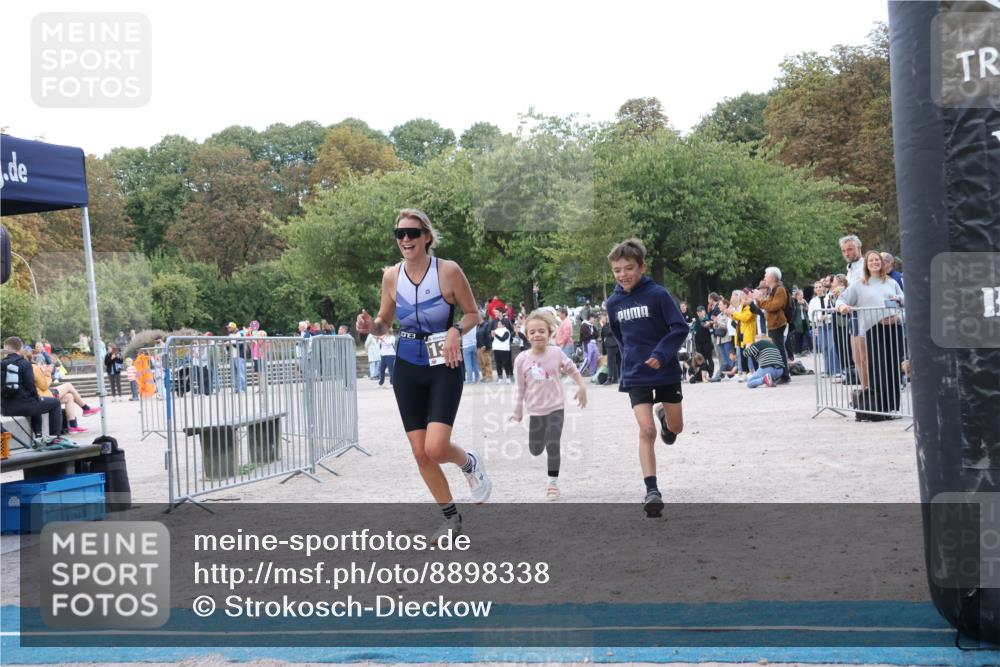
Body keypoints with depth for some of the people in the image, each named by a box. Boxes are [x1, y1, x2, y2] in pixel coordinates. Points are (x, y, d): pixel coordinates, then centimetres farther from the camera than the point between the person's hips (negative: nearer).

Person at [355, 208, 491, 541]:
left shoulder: (449, 271, -11)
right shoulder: (391, 276, -1)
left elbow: (473, 314, -1)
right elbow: (384, 324, 10)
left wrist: (456, 331, -21)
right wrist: (370, 325, -13)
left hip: (444, 368, -4)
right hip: (408, 369, 4)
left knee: (436, 448, -17)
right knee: (420, 452, 5)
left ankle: (470, 463, 19)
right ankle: (452, 517, 25)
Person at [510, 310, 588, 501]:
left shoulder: (556, 353, -8)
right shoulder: (522, 359, -8)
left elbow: (573, 371, 6)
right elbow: (520, 388, 1)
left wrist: (582, 387, -3)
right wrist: (518, 412, 5)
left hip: (556, 409, -1)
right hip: (535, 411, 1)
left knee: (553, 445, -11)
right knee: (535, 450, 9)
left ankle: (553, 482, 1)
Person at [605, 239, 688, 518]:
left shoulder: (658, 294, -13)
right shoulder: (613, 303, 0)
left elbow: (681, 327, -15)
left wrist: (661, 353, -24)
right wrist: (632, 356, 11)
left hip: (666, 372, -1)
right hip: (635, 376, 1)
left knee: (675, 428, 14)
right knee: (646, 432, -11)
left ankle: (664, 415, 50)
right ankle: (652, 491, -10)